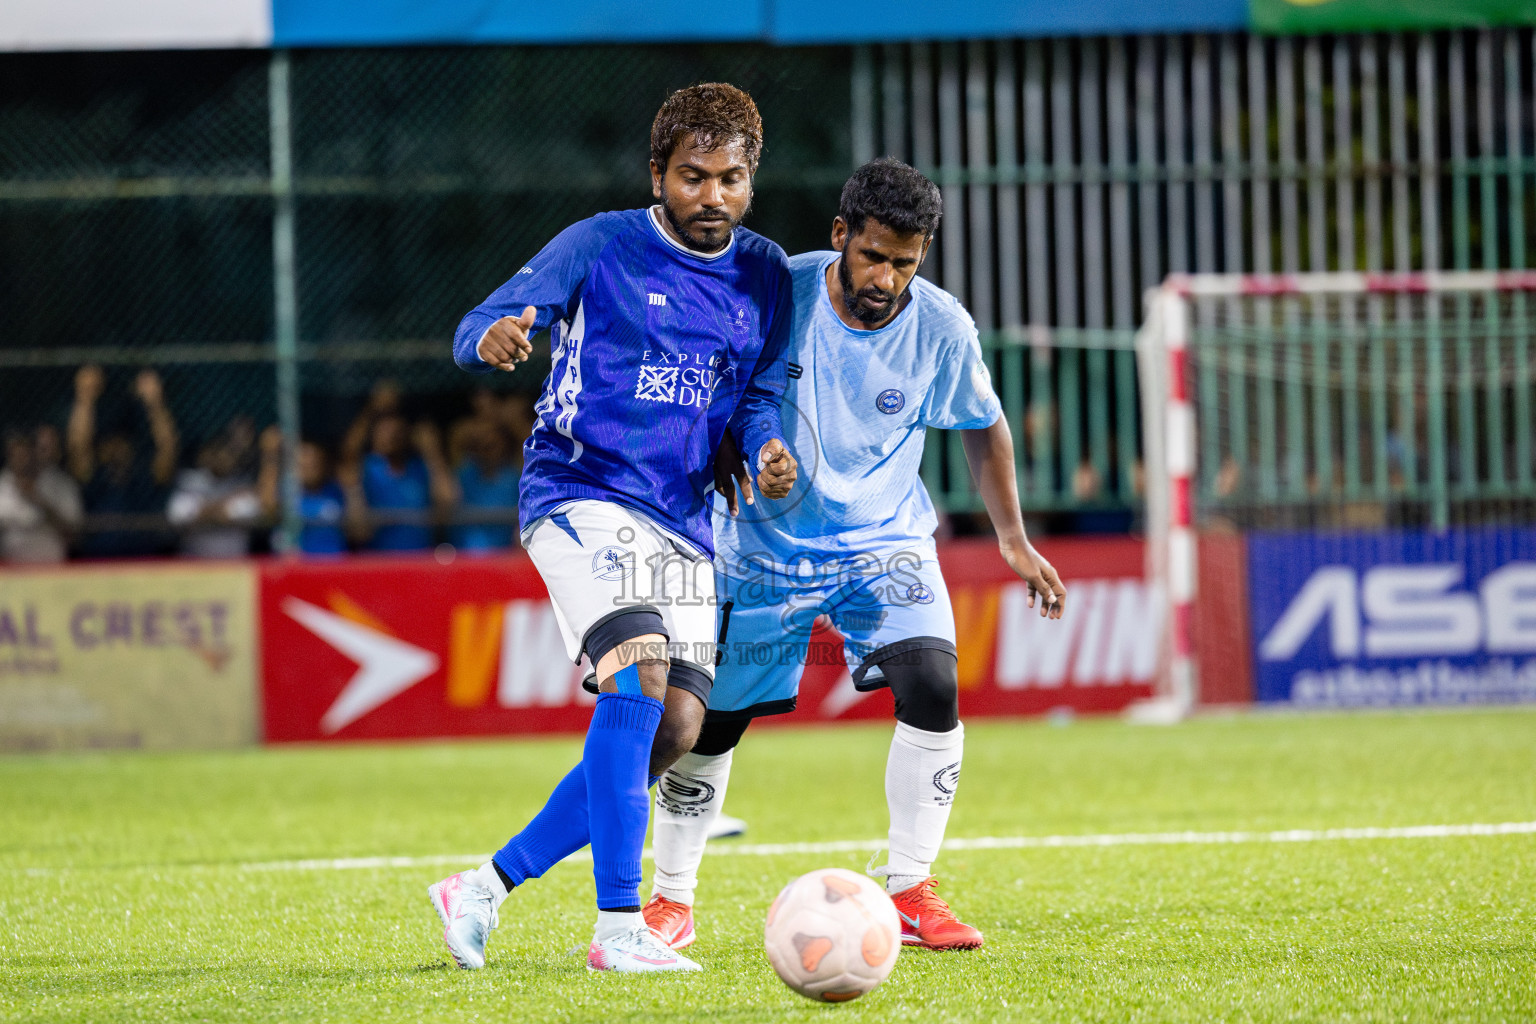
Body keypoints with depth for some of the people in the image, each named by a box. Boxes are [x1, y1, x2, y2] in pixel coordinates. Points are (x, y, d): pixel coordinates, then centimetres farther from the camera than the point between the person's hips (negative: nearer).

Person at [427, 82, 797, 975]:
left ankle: (487, 887, 12)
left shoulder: (765, 275, 9)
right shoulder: (600, 247, -5)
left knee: (675, 728, 0)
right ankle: (618, 928, -23)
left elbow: (759, 394, 15)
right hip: (581, 494, -6)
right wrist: (492, 339, -35)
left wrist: (767, 445, -9)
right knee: (639, 678, -25)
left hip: (682, 520, 6)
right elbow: (481, 327, -10)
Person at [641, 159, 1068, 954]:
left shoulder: (941, 328, -13)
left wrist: (1013, 539, 5)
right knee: (710, 721, 4)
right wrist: (719, 449, -17)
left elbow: (983, 427, 5)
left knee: (932, 687, -21)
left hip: (885, 539, 0)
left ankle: (909, 891, -8)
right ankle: (672, 900, 24)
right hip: (765, 540, 0)